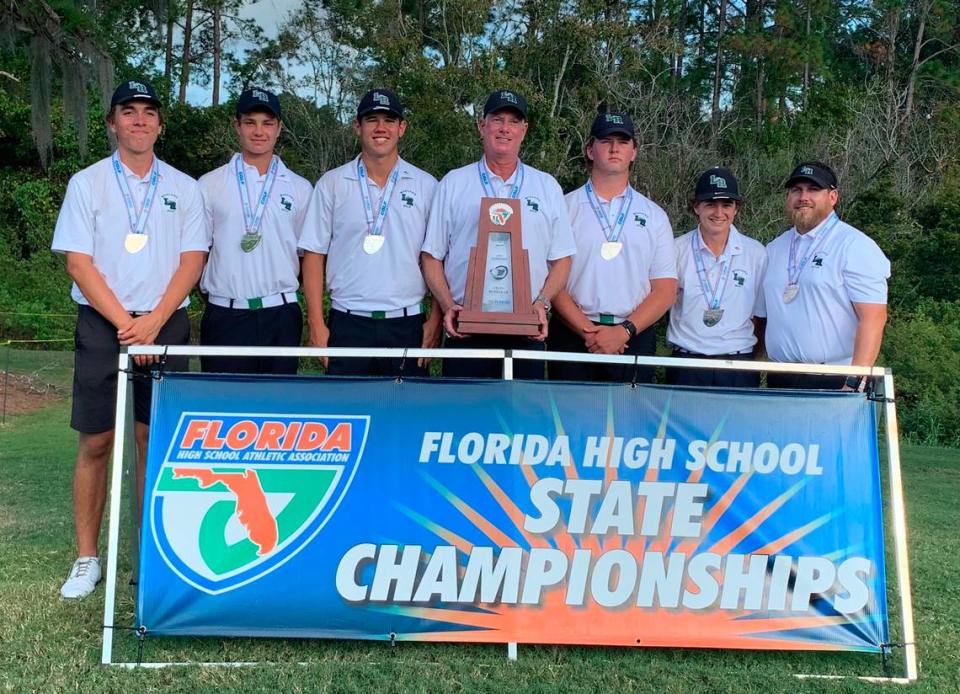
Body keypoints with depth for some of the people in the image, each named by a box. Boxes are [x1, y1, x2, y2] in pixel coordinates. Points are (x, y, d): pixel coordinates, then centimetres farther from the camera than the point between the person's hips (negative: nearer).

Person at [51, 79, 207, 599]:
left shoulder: (183, 188, 9)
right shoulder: (87, 183, 4)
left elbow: (192, 261, 2)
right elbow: (78, 263, -3)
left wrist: (153, 322, -10)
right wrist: (126, 323, -12)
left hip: (165, 324, 1)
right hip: (103, 324, -1)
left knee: (155, 439, 4)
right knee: (96, 442, 1)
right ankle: (86, 558, 11)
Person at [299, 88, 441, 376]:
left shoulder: (426, 186, 6)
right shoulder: (331, 184, 5)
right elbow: (314, 254, 5)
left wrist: (436, 319, -2)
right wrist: (316, 323, -1)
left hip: (407, 324, 0)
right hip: (347, 323, 0)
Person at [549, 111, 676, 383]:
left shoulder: (654, 216, 11)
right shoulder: (565, 207, 6)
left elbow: (665, 289, 5)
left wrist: (624, 331, -9)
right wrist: (587, 331, -12)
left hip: (633, 339, 2)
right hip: (573, 336, -1)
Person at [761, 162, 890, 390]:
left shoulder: (855, 246, -6)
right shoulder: (774, 249, 13)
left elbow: (873, 318, -13)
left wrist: (855, 384, -19)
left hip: (834, 380, -5)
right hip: (779, 379, 5)